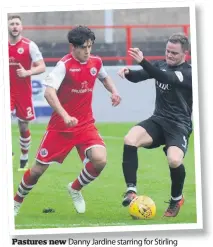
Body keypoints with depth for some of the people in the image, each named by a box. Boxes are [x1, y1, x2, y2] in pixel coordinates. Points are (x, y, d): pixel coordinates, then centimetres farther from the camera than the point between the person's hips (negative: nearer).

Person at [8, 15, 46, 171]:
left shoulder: (29, 45, -6)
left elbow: (42, 67, -8)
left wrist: (27, 72, -23)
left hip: (24, 92, -1)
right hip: (7, 91, 1)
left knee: (23, 127, 8)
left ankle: (24, 158, 25)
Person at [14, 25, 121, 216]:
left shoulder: (96, 62, 0)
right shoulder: (64, 65, -17)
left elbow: (105, 78, 24)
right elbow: (49, 93, -29)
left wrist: (113, 91, 3)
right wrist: (65, 116, -41)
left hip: (86, 124, 4)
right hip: (60, 126, -4)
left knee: (100, 159, -21)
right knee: (38, 169, 3)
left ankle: (75, 189, 9)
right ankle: (16, 202, 30)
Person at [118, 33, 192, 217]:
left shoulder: (188, 73, -11)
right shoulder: (162, 65, 9)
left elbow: (166, 78, -30)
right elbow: (138, 77, 3)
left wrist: (143, 61, -44)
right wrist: (127, 72, -23)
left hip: (179, 125, -5)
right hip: (158, 120, 5)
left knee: (174, 160, -31)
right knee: (130, 140, -26)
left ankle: (177, 199, 0)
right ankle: (131, 191, -18)